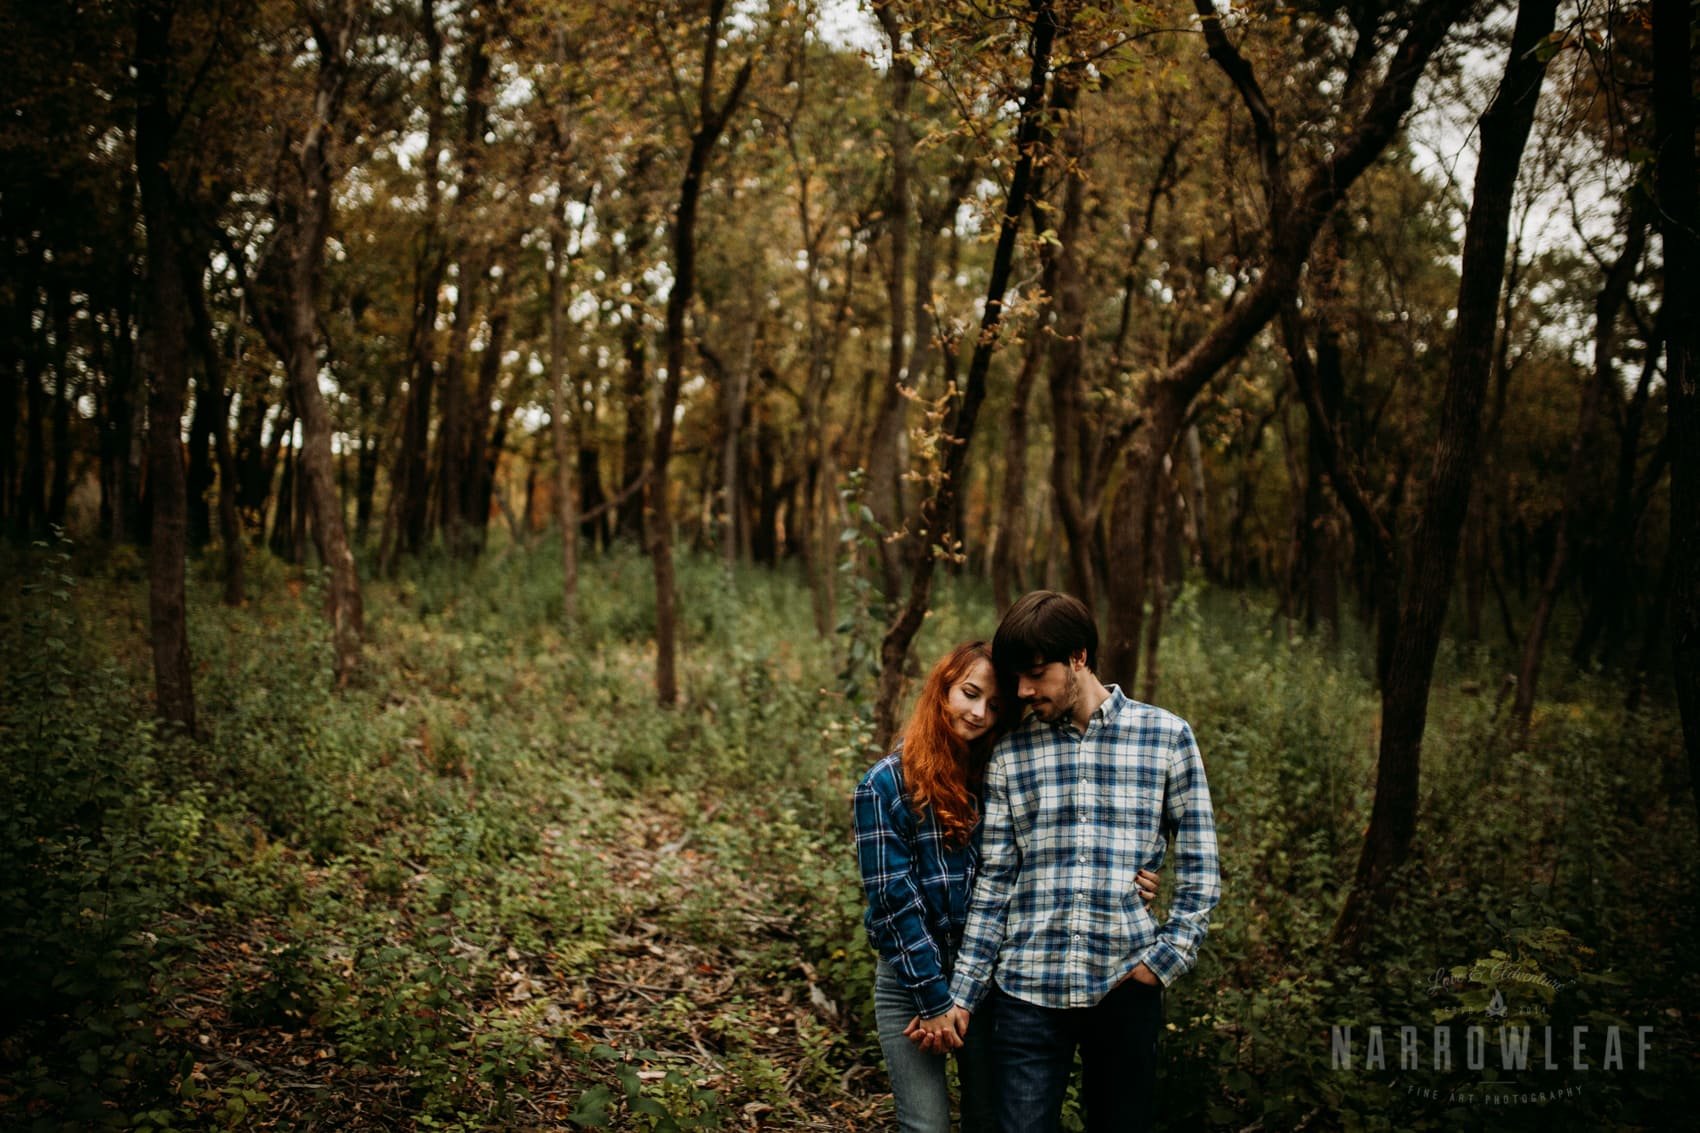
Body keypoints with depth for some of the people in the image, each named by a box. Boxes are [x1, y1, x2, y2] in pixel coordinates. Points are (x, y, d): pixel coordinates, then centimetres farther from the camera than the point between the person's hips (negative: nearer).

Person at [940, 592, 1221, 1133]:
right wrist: (961, 996, 3)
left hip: (1125, 987, -1)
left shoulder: (1167, 736, 0)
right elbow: (994, 881, 6)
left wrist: (1164, 960, -6)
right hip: (1027, 989, 1)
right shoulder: (1011, 753, 4)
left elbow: (1199, 868, 3)